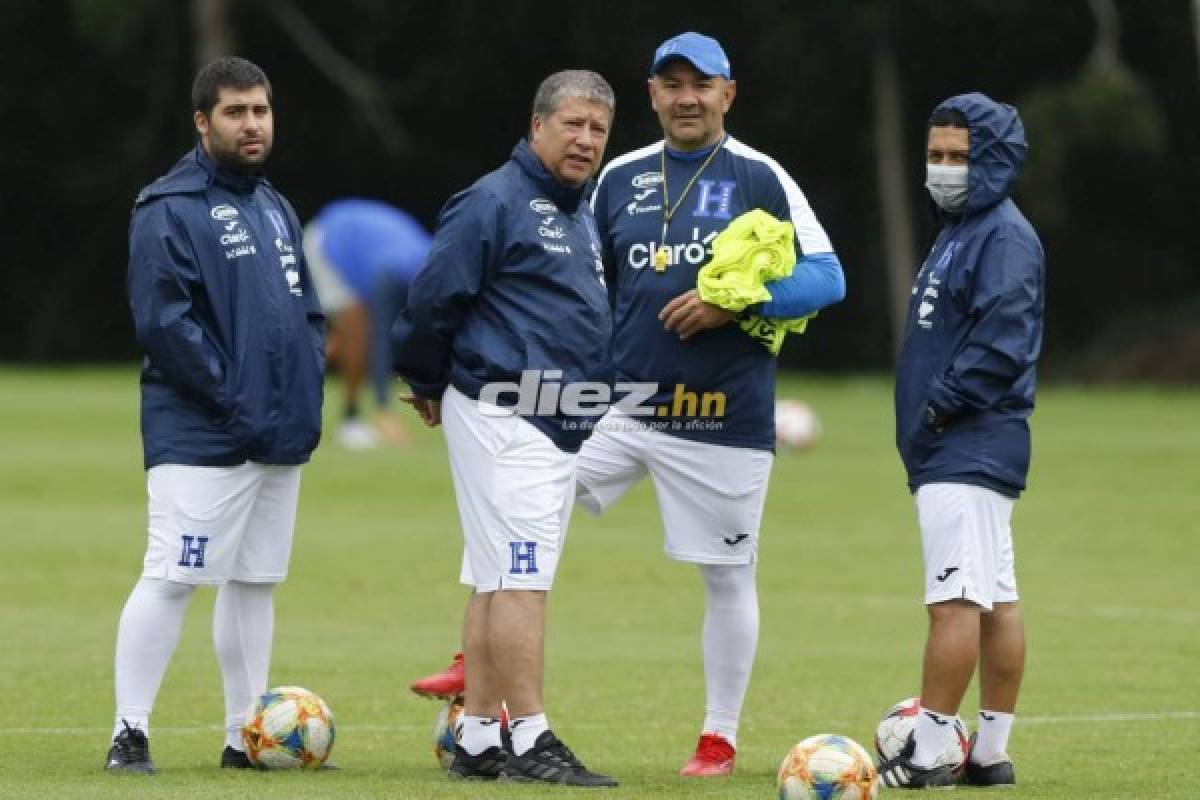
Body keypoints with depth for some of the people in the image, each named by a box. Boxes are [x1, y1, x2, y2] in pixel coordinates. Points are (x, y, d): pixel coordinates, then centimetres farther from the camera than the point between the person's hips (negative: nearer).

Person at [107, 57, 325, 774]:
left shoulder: (276, 209, 18)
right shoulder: (170, 209, -8)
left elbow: (306, 310, 23)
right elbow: (162, 319, -17)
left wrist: (306, 391, 6)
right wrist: (233, 399, -18)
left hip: (281, 438, 8)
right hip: (200, 438, -8)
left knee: (256, 582, 11)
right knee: (170, 578, -11)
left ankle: (247, 735, 17)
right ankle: (131, 734, -7)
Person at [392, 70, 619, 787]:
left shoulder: (583, 214, 18)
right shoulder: (495, 202, -10)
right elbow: (432, 297, -11)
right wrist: (429, 386, 1)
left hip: (562, 426, 9)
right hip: (503, 419, -9)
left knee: (498, 582, 10)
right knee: (521, 579, -13)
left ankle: (480, 741, 12)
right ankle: (531, 742, -16)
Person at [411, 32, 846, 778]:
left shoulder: (760, 178, -3)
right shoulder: (621, 179, 10)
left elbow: (827, 277, -7)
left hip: (727, 417, -4)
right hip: (624, 401, 4)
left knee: (728, 575, 3)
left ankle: (721, 738, 14)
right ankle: (481, 664, 4)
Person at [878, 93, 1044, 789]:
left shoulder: (1005, 237, -12)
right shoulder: (957, 232, 20)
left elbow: (1002, 341, -22)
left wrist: (941, 406, -16)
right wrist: (925, 421, 14)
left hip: (970, 448, -11)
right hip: (953, 451, 11)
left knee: (956, 599, -11)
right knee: (996, 599, 11)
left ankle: (925, 757, -14)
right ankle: (991, 754, 13)